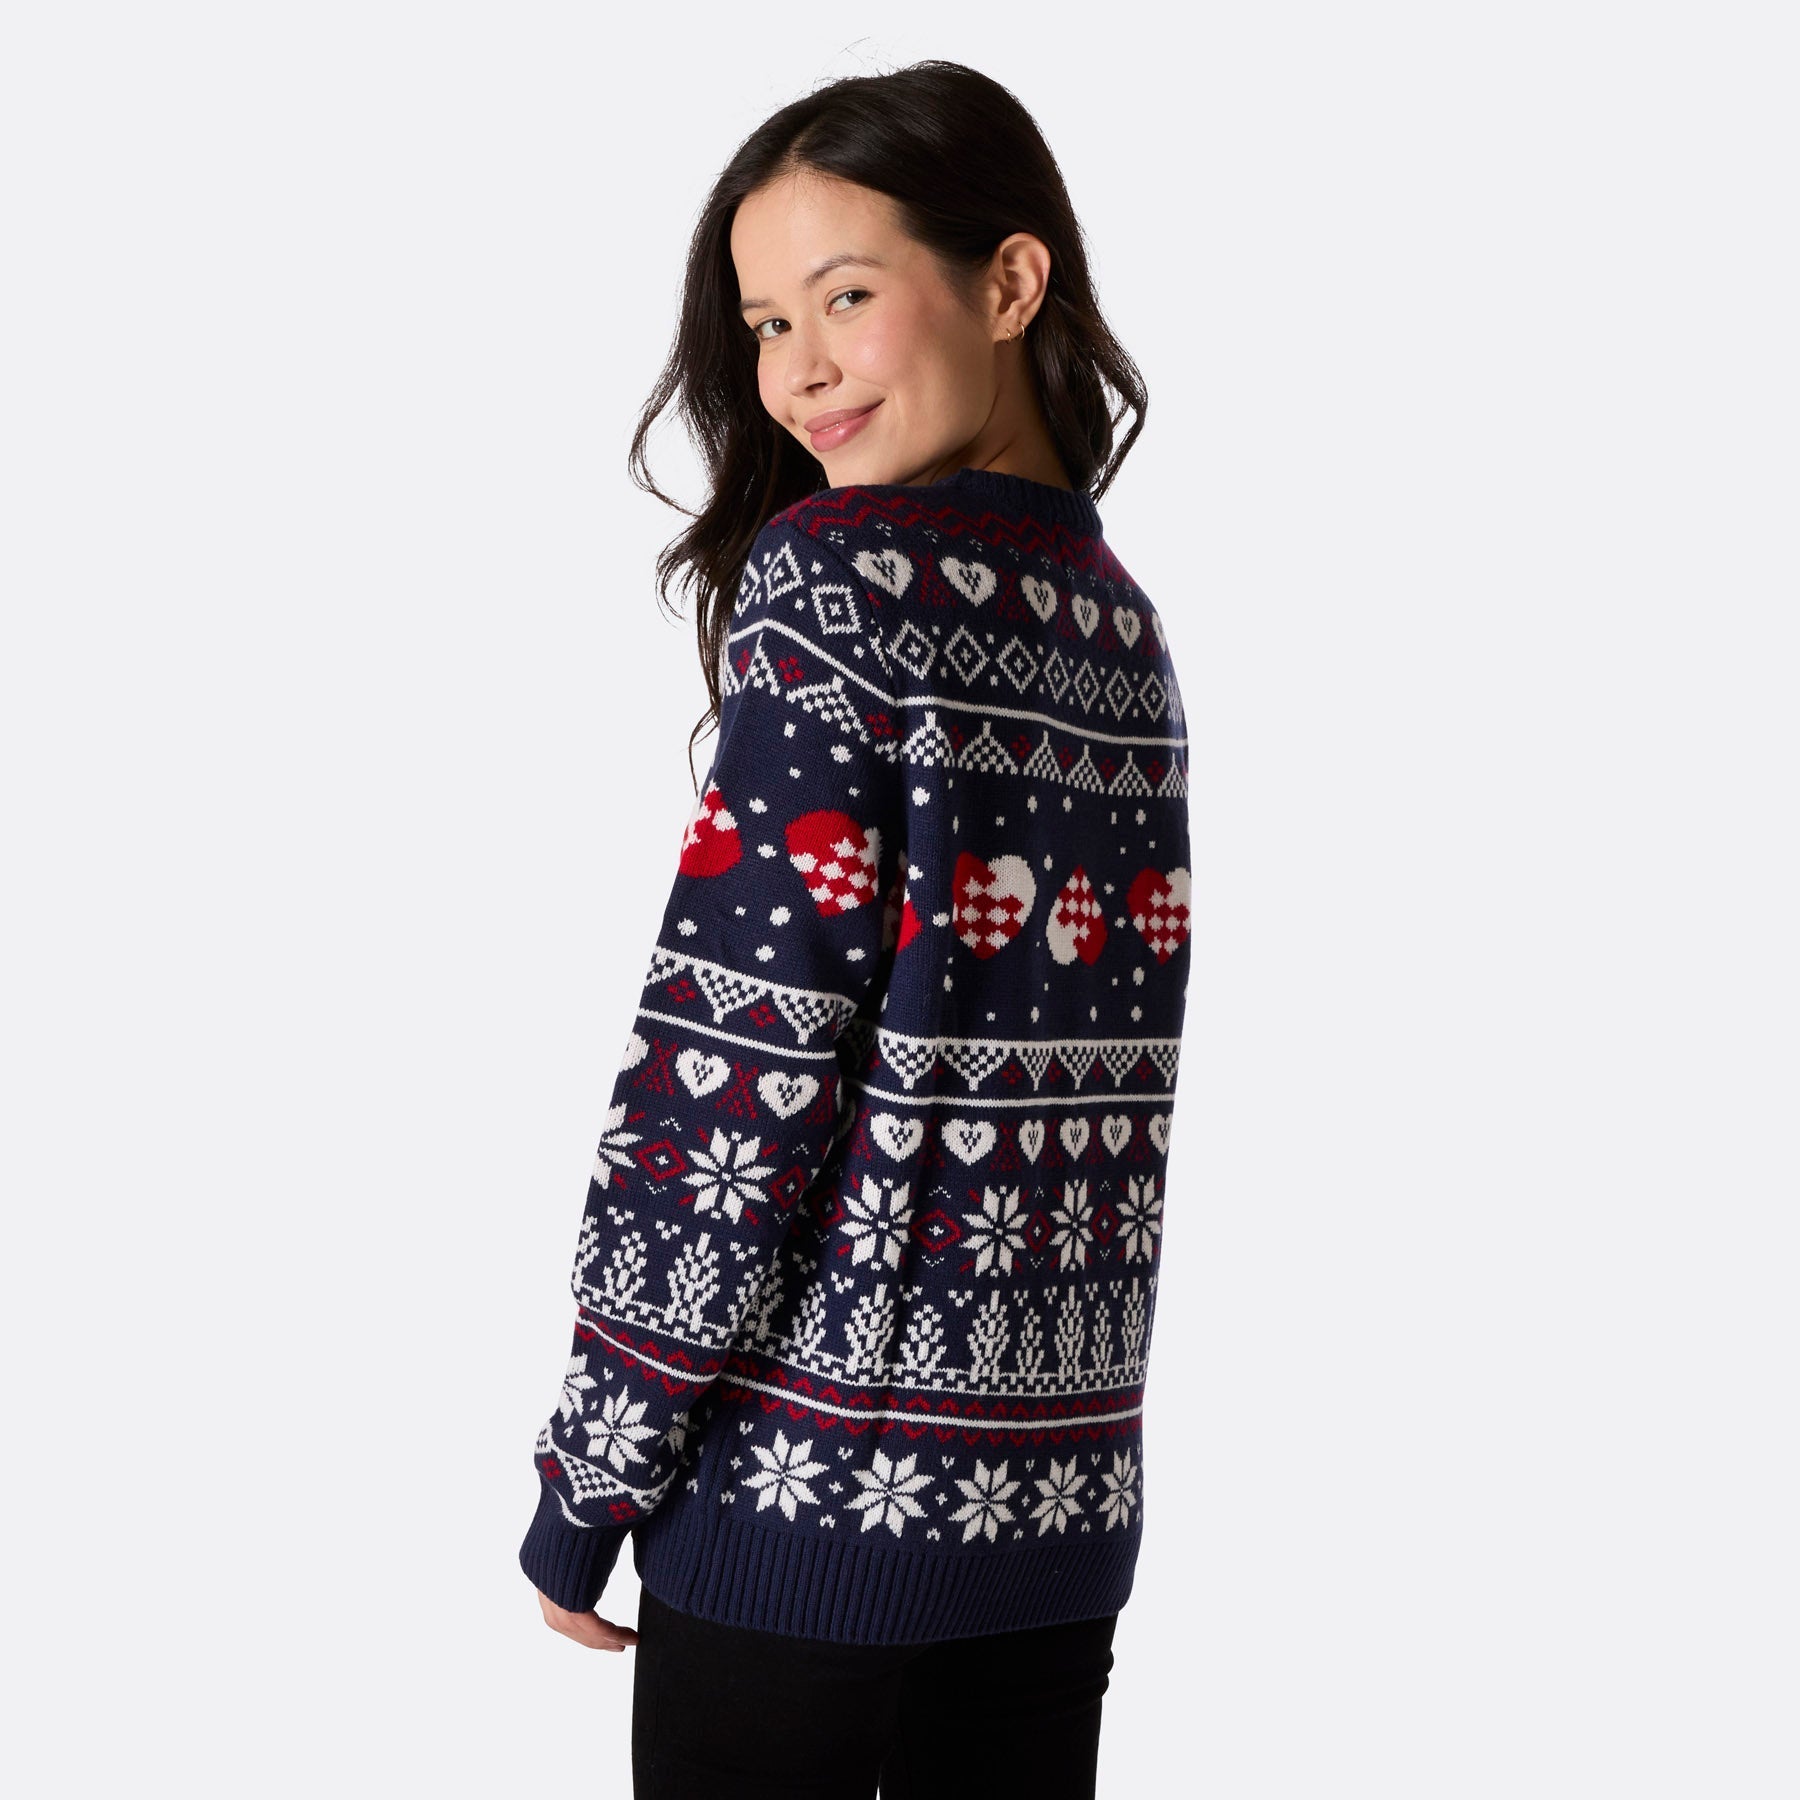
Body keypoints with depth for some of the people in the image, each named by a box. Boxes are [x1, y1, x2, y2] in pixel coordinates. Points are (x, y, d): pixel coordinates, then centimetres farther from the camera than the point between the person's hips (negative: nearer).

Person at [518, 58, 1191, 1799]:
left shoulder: (832, 577, -13)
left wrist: (590, 1474, -9)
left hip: (809, 1484, -6)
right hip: (1064, 1489, 6)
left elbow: (734, 1058, -16)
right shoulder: (1124, 622, 8)